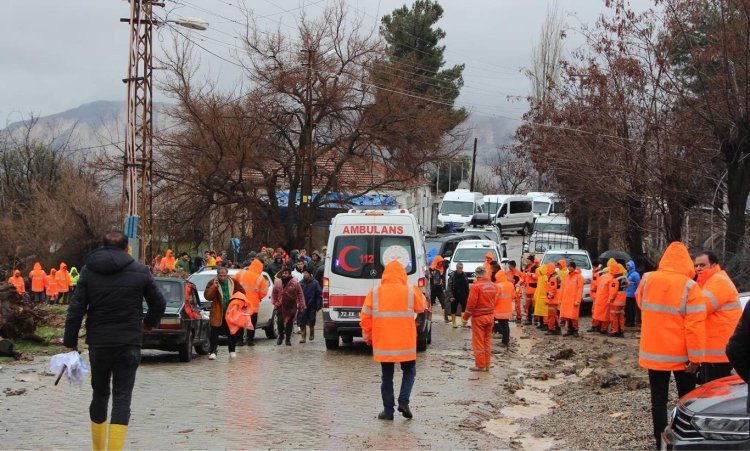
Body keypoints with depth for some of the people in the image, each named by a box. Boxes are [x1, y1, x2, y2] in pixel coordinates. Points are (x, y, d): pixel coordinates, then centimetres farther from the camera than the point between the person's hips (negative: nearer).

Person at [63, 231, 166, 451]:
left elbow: (76, 309, -3)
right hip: (129, 344, -2)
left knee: (100, 394, 17)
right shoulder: (140, 271, 0)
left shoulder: (88, 271, 2)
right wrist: (148, 323, 25)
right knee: (122, 397, -1)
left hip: (98, 344, 2)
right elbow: (159, 303, 6)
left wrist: (70, 342, 1)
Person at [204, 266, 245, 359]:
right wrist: (214, 286, -21)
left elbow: (242, 292, 13)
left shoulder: (233, 282, 2)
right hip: (218, 314, -2)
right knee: (214, 333, -5)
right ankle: (212, 352, -1)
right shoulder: (212, 283, -4)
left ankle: (232, 351, 23)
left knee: (233, 333, 10)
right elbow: (207, 296, -11)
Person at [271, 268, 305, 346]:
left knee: (289, 323, 4)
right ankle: (281, 336, 17)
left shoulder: (295, 283, -4)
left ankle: (288, 339, 14)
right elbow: (274, 294, 16)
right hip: (280, 306, 2)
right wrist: (275, 302, 7)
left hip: (291, 307, -2)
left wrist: (301, 305, -11)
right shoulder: (278, 283, 6)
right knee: (280, 322, -5)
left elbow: (300, 295, -5)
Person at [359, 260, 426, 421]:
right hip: (406, 341, -1)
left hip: (383, 342, 1)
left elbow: (365, 316, 1)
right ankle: (403, 401, 0)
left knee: (387, 376, 11)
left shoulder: (375, 292, -2)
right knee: (409, 371, 18)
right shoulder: (411, 291, -5)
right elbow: (421, 307, 11)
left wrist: (368, 336, 13)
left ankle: (388, 410, 12)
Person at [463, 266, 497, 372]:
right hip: (490, 316, 6)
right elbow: (494, 301, 9)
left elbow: (471, 303, -16)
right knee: (487, 340, 13)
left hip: (479, 317, -6)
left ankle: (480, 365, 3)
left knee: (478, 341, 1)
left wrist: (466, 316, -7)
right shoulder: (492, 286, 5)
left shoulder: (476, 286, -16)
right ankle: (487, 365, 17)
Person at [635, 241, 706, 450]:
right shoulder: (689, 286, -15)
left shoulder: (647, 280, -5)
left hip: (653, 352, 2)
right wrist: (695, 357, -14)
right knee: (687, 398, 13)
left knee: (658, 398, 9)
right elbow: (695, 325, -17)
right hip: (680, 354, -2)